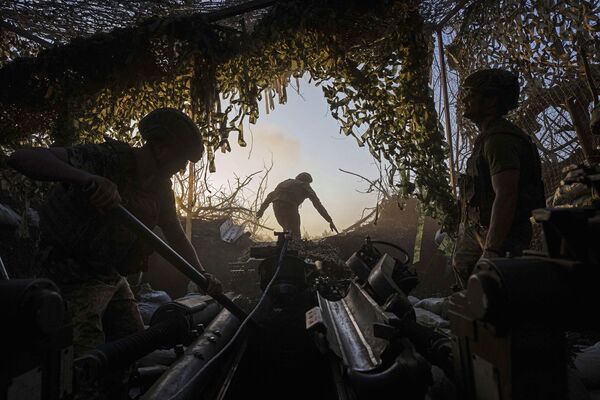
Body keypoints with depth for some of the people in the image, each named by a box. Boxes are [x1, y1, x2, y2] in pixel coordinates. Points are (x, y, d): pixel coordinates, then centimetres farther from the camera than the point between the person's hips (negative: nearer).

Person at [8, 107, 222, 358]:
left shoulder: (160, 187, 0)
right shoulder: (107, 159, -24)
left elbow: (175, 235, 8)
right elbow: (20, 158, -33)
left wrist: (202, 275, -3)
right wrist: (89, 179, -49)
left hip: (113, 278, 7)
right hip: (74, 278, -7)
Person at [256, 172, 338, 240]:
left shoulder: (287, 181, 34)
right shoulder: (306, 187, 20)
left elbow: (271, 195, 33)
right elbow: (318, 205, 14)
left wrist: (262, 209, 38)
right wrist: (330, 221, 13)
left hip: (276, 205, 5)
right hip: (289, 205, -5)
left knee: (287, 230, 22)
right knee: (295, 235, 4)